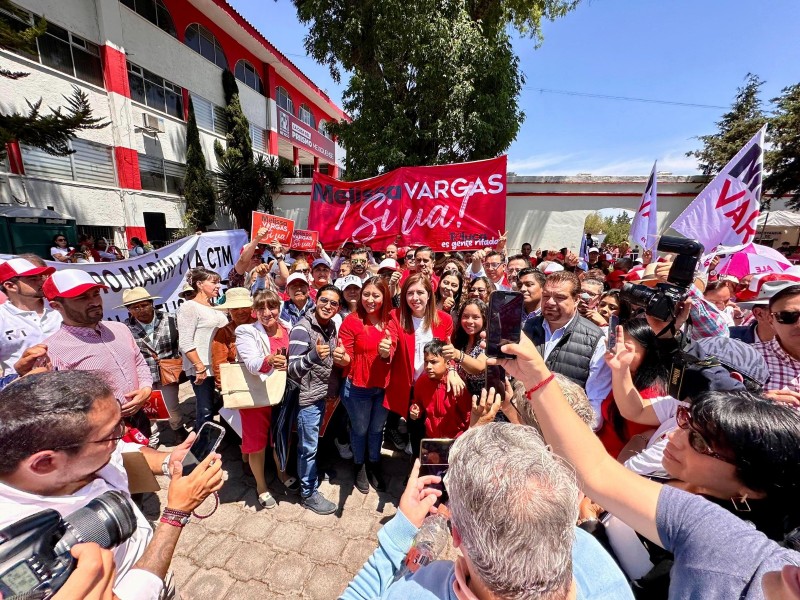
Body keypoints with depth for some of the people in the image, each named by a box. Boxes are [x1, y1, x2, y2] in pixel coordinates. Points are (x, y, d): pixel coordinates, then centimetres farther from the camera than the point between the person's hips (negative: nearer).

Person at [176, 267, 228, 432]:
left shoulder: (215, 307, 14)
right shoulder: (189, 307, -8)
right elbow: (185, 343, -15)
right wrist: (200, 367, -19)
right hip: (202, 369, -7)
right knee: (206, 411, 0)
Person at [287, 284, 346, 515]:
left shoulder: (331, 327, 2)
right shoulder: (302, 329, -20)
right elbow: (292, 370, -24)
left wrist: (340, 358, -7)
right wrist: (314, 356, -42)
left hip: (323, 394, 7)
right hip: (308, 396, -7)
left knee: (312, 444, 26)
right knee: (308, 447, 8)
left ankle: (311, 473, 47)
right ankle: (309, 493, 27)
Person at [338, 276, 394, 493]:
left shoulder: (391, 320, -4)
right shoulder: (351, 321, -16)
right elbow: (347, 359, -13)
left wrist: (388, 353, -20)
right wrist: (341, 357, -35)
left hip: (384, 386, 3)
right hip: (358, 388, -3)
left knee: (377, 429, 23)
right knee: (360, 430, 19)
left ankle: (374, 466, 50)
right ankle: (359, 467, 47)